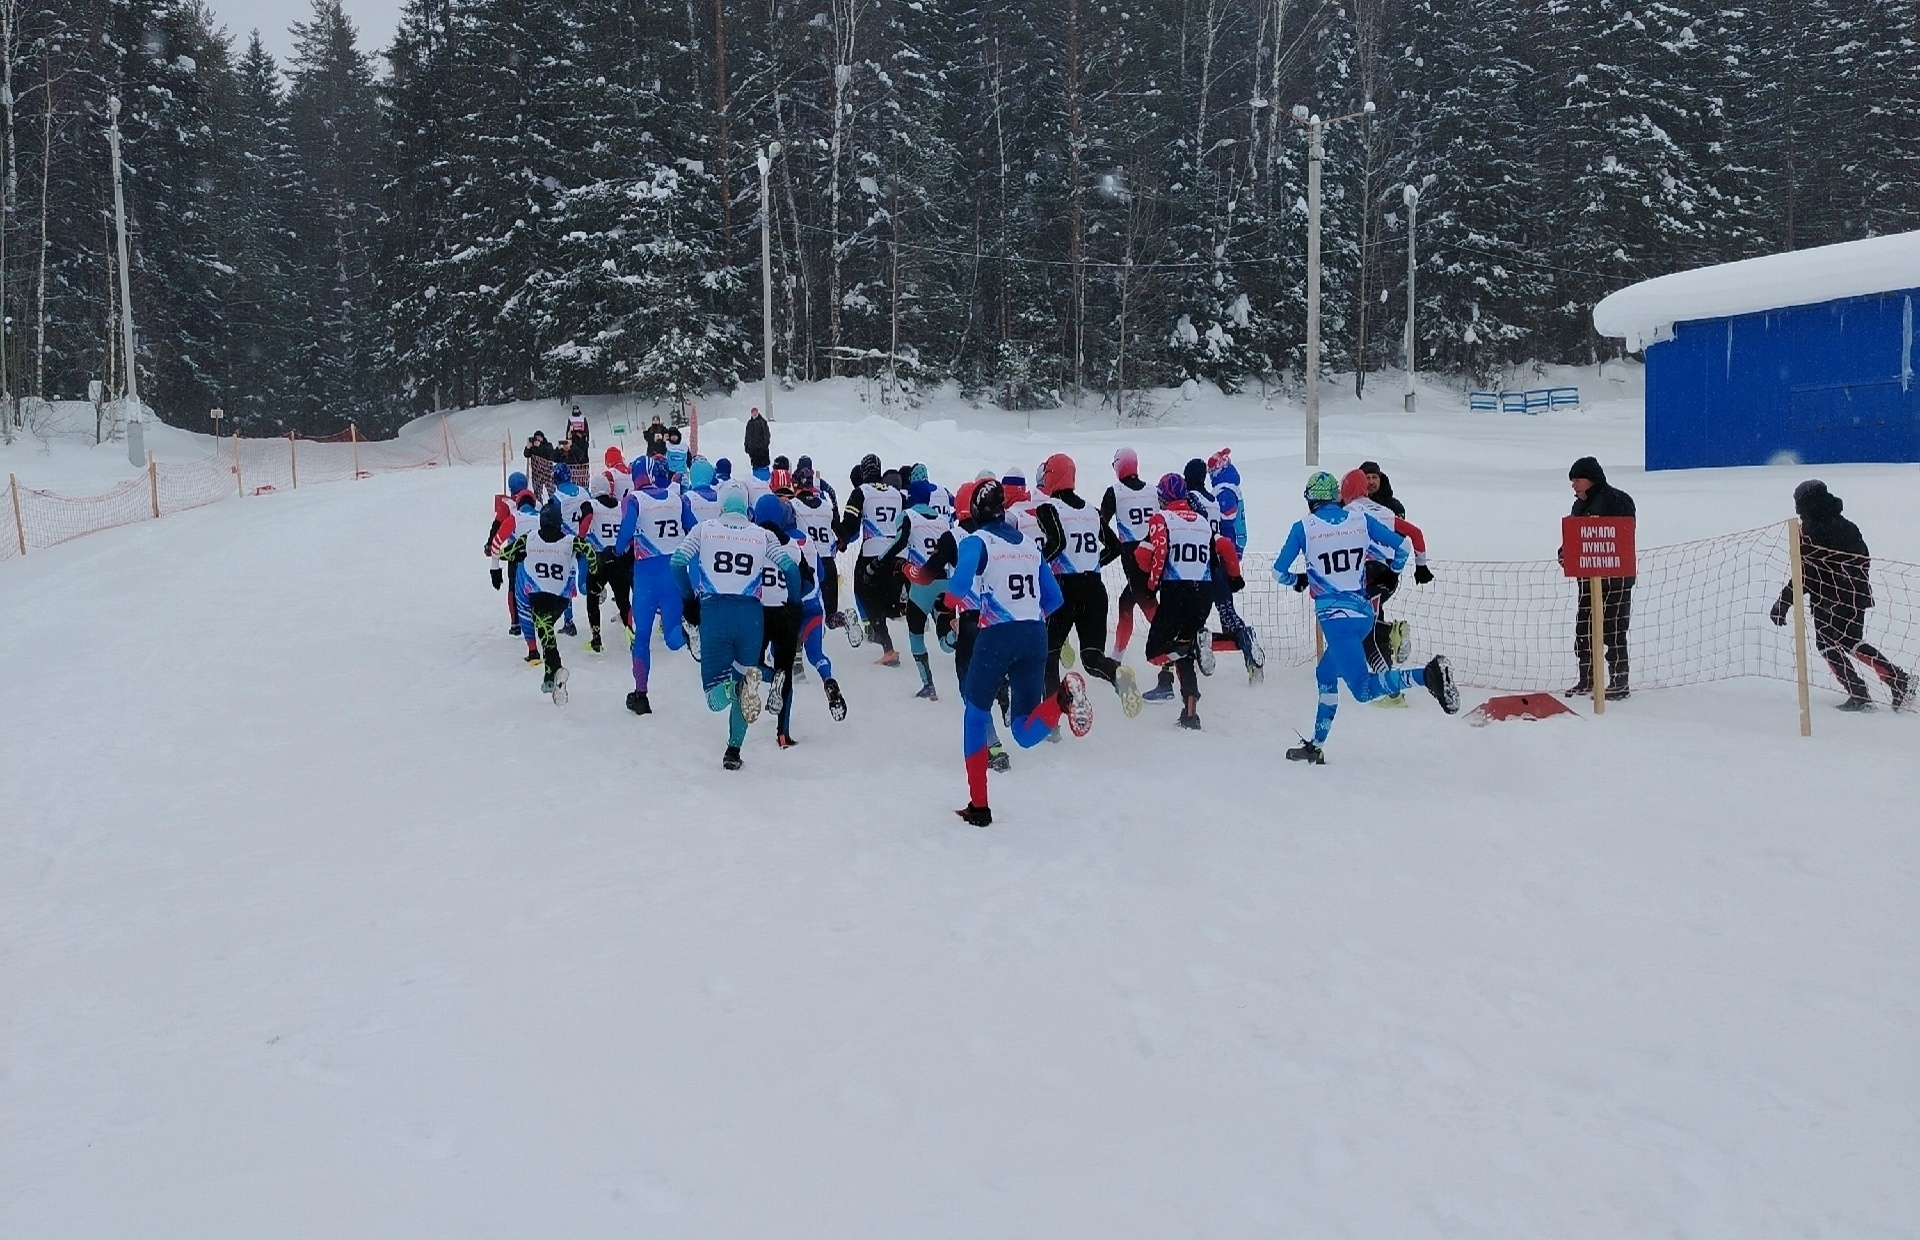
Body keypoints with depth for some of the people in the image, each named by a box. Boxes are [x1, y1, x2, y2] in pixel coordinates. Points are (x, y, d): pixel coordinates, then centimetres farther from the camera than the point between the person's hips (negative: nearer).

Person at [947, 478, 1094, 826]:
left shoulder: (977, 541, 0)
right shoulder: (1029, 544, 17)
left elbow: (960, 586, -18)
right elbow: (1053, 599, 17)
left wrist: (982, 604, 1)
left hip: (997, 637, -4)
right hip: (1035, 637, 5)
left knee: (976, 714, 16)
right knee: (1026, 734, 4)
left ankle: (979, 807, 15)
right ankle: (1063, 696, -27)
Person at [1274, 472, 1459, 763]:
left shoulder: (1303, 528, -1)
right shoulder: (1360, 520, 7)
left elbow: (1279, 572, 4)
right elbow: (1401, 546, 9)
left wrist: (1297, 580, 26)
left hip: (1335, 617, -6)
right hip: (1364, 613, 6)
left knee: (1364, 689, -12)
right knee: (1325, 674, 22)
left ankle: (1428, 675, -34)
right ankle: (1316, 745, 21)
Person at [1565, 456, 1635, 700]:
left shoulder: (1617, 500, -9)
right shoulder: (1580, 505, 16)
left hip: (1615, 575, -8)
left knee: (1613, 629, -6)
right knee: (1584, 628, 9)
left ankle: (1619, 682, 1)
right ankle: (1586, 680, 18)